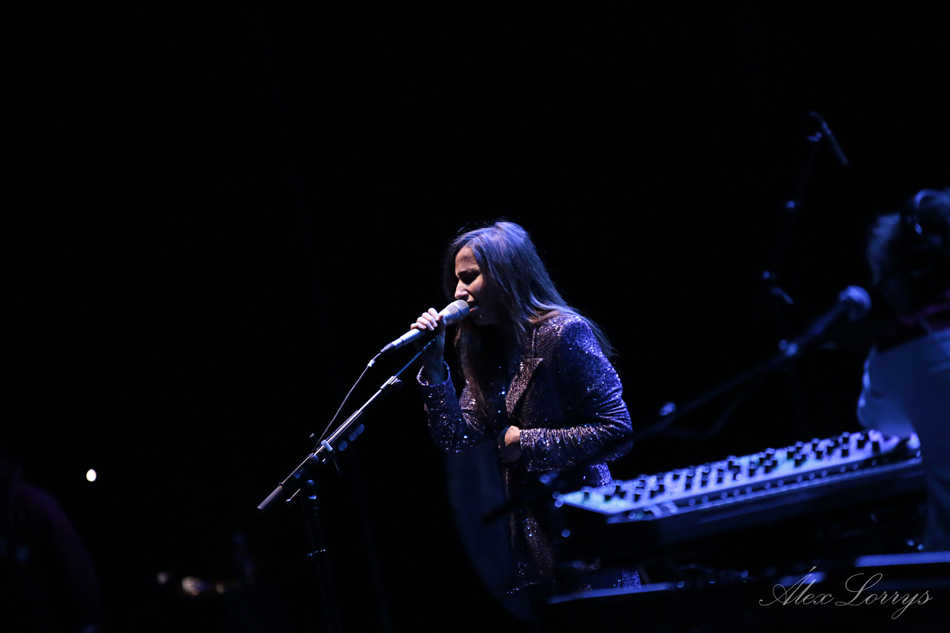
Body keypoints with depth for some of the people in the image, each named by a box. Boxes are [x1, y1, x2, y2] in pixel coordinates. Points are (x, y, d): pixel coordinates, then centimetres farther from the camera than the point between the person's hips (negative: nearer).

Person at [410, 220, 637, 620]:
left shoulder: (561, 333, -12)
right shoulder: (486, 352, 11)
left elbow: (616, 432, -16)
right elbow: (457, 440, 3)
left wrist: (526, 444, -13)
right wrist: (434, 365, -4)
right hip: (528, 542, 7)